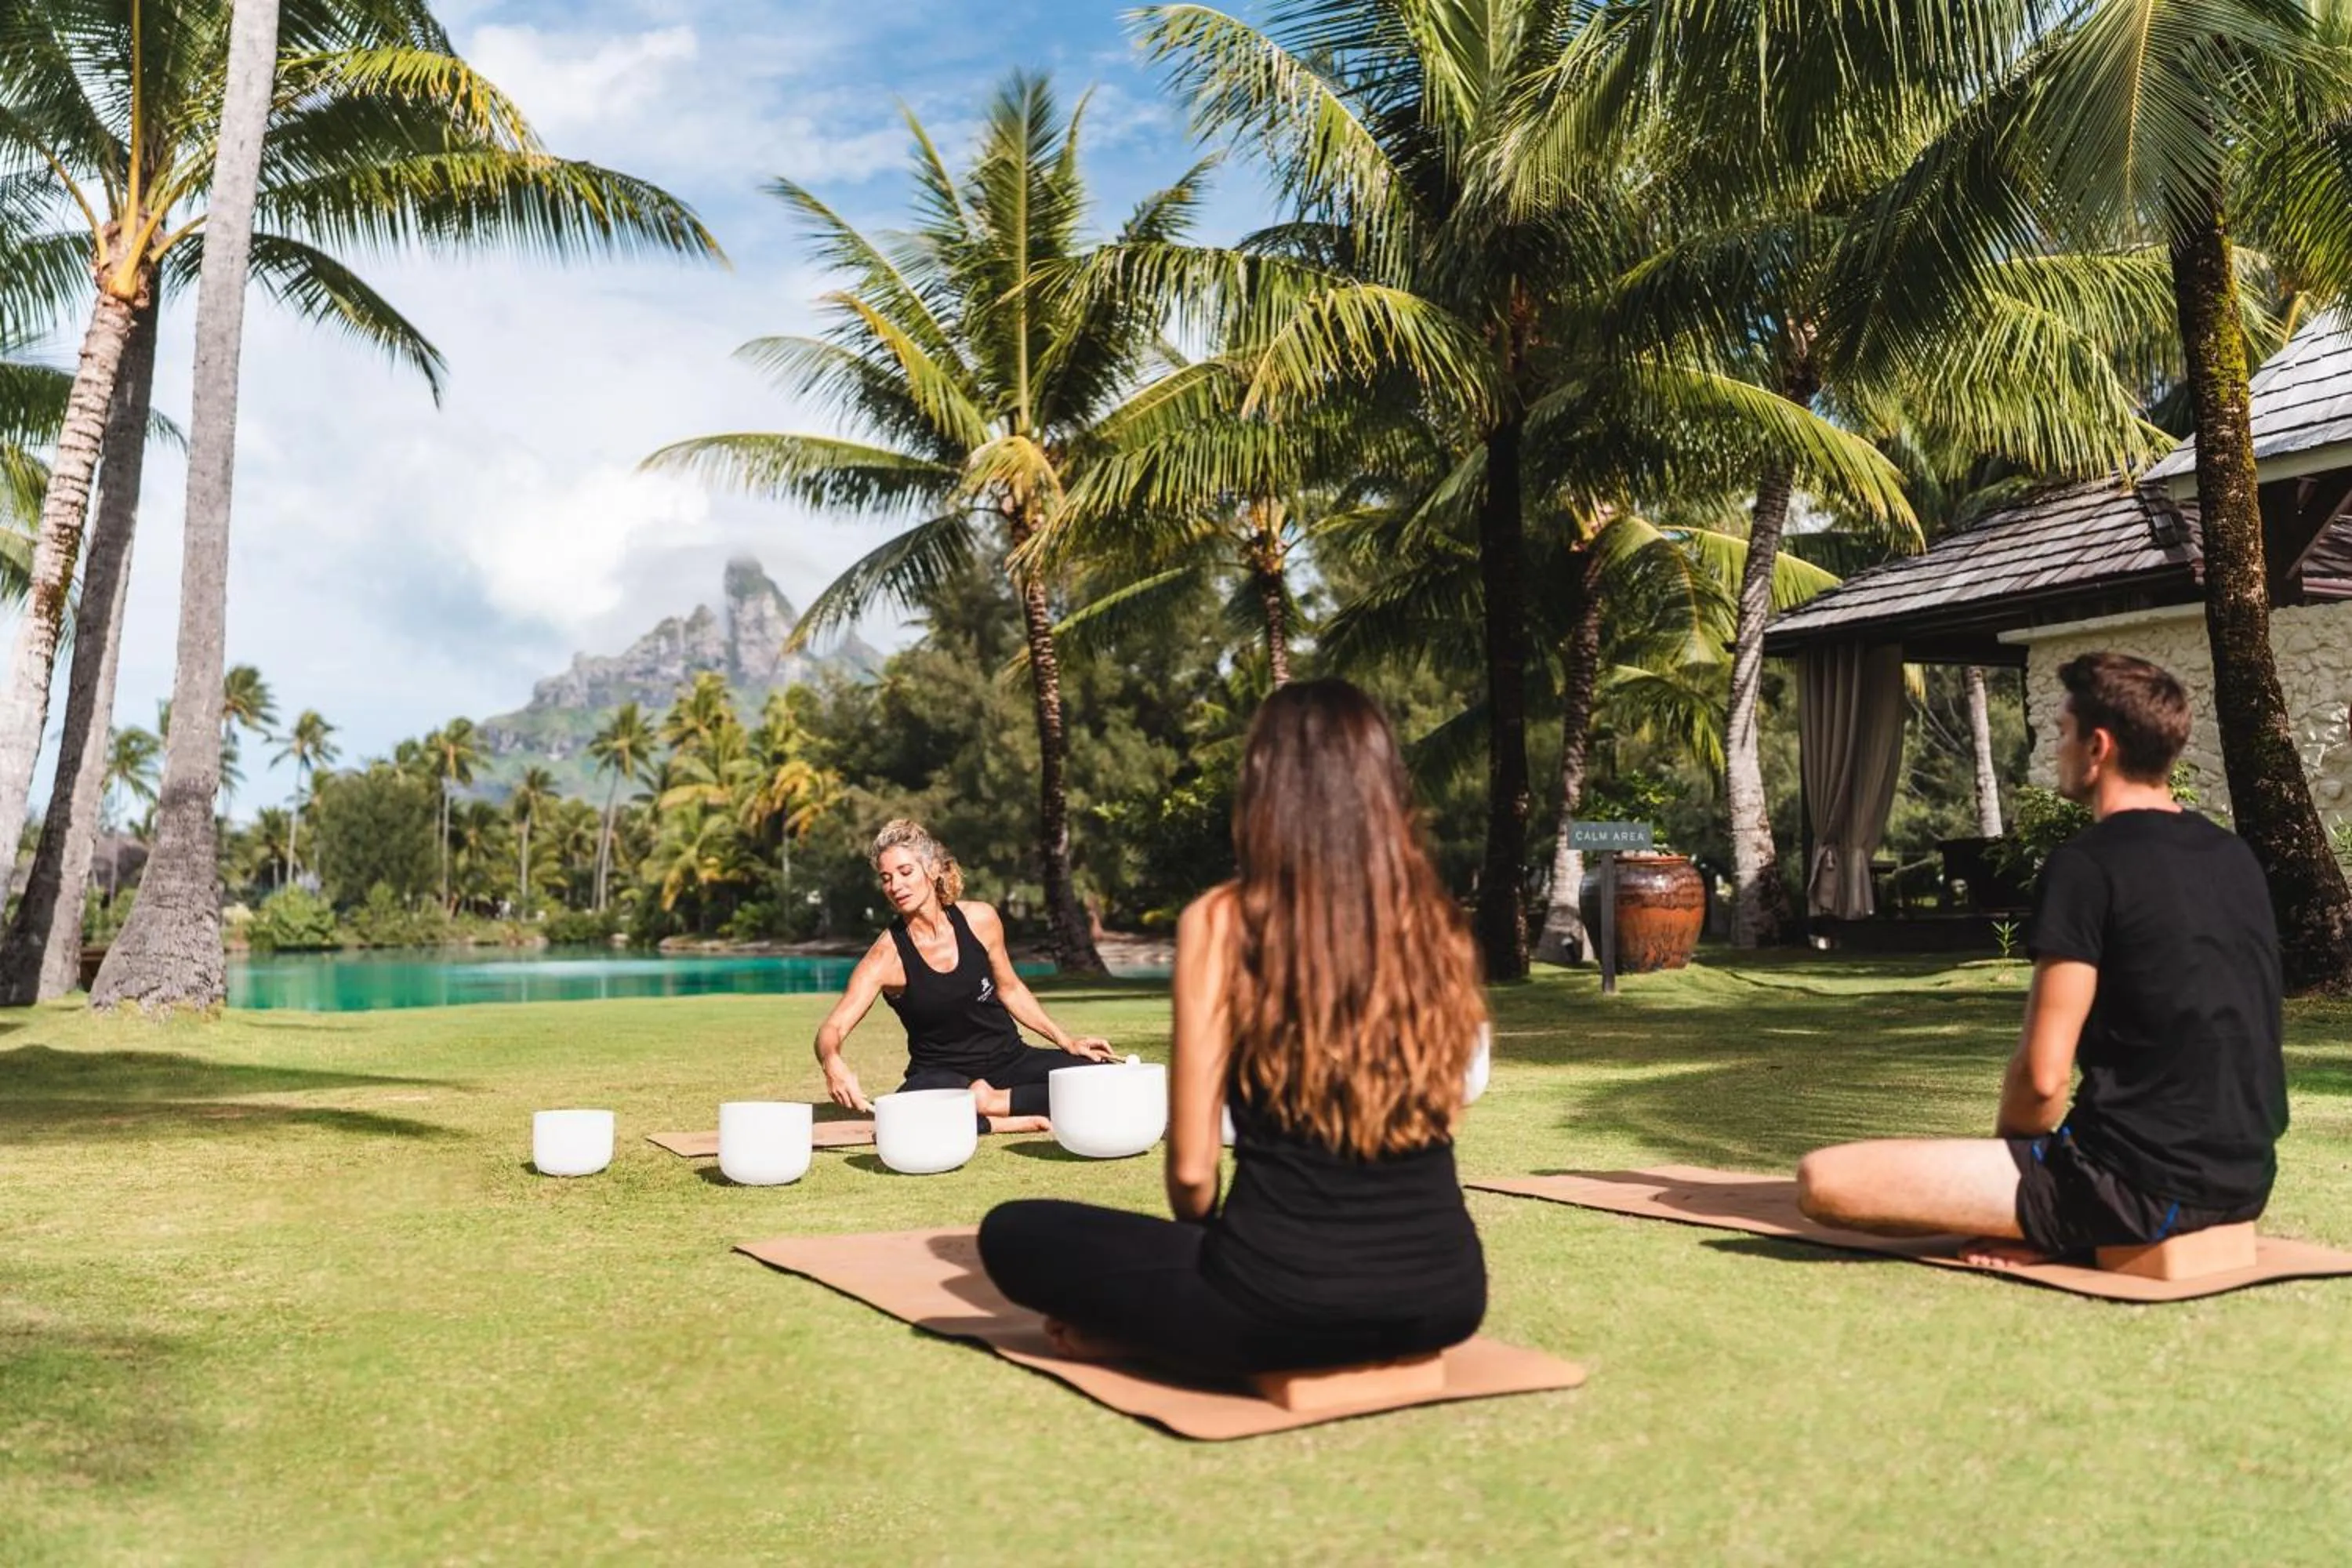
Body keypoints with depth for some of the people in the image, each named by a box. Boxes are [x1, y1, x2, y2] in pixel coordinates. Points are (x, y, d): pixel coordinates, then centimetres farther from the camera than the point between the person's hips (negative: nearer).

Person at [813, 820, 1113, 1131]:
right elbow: (832, 1029, -22)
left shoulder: (979, 919, -6)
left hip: (1009, 1059, 3)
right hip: (941, 1075, -3)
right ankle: (1005, 1123, -21)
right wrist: (833, 1064, -45)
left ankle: (992, 1103, -16)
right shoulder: (886, 956, -14)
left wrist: (1067, 1041, 5)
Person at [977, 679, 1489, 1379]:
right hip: (1445, 1295, 3)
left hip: (1284, 1301, -3)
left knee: (1012, 1233, 16)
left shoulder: (1222, 922, -9)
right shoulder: (1436, 922, 3)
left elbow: (1191, 1168, -7)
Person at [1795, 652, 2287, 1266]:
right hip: (2242, 1179, 9)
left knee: (1824, 1179, -12)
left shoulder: (2089, 863, -14)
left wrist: (2004, 1150, 6)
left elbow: (2043, 1073, -16)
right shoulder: (2235, 857, 11)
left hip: (2137, 1184, -8)